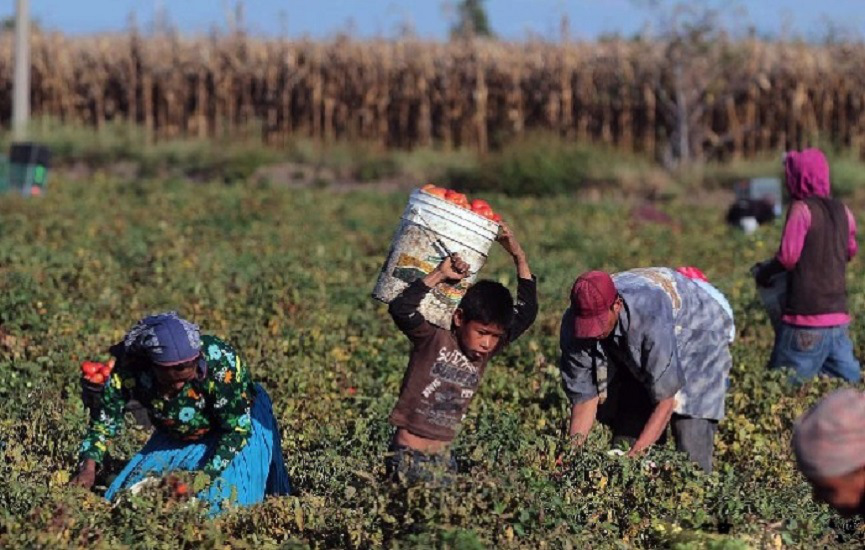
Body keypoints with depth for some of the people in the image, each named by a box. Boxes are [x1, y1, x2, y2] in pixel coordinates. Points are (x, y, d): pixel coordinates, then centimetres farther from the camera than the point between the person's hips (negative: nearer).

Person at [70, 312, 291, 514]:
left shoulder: (221, 363, -37)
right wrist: (88, 467, -29)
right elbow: (105, 418, -15)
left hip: (238, 421, -4)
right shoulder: (128, 368, -28)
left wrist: (207, 476, -35)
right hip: (174, 438, 4)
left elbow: (237, 428, -28)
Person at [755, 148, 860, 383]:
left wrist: (763, 273, 2)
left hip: (807, 321, -7)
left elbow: (787, 257, -14)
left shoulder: (802, 209, -9)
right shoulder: (842, 211, 11)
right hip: (839, 317, 7)